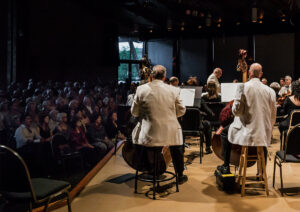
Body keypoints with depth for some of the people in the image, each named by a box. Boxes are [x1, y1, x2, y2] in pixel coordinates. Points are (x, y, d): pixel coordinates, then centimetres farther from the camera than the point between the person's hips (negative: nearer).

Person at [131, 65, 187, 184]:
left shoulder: (141, 89, -6)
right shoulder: (174, 90, -5)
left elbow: (134, 113, 1)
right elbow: (181, 112, 4)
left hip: (148, 135, 0)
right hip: (170, 133, 1)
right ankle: (180, 176, 40)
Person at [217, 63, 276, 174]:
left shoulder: (243, 87, -11)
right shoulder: (270, 91, 1)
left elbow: (236, 111, -14)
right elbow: (273, 117, 6)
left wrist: (234, 105, 9)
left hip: (247, 132, -4)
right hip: (265, 136, 5)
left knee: (224, 133, 21)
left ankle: (226, 167, 19)